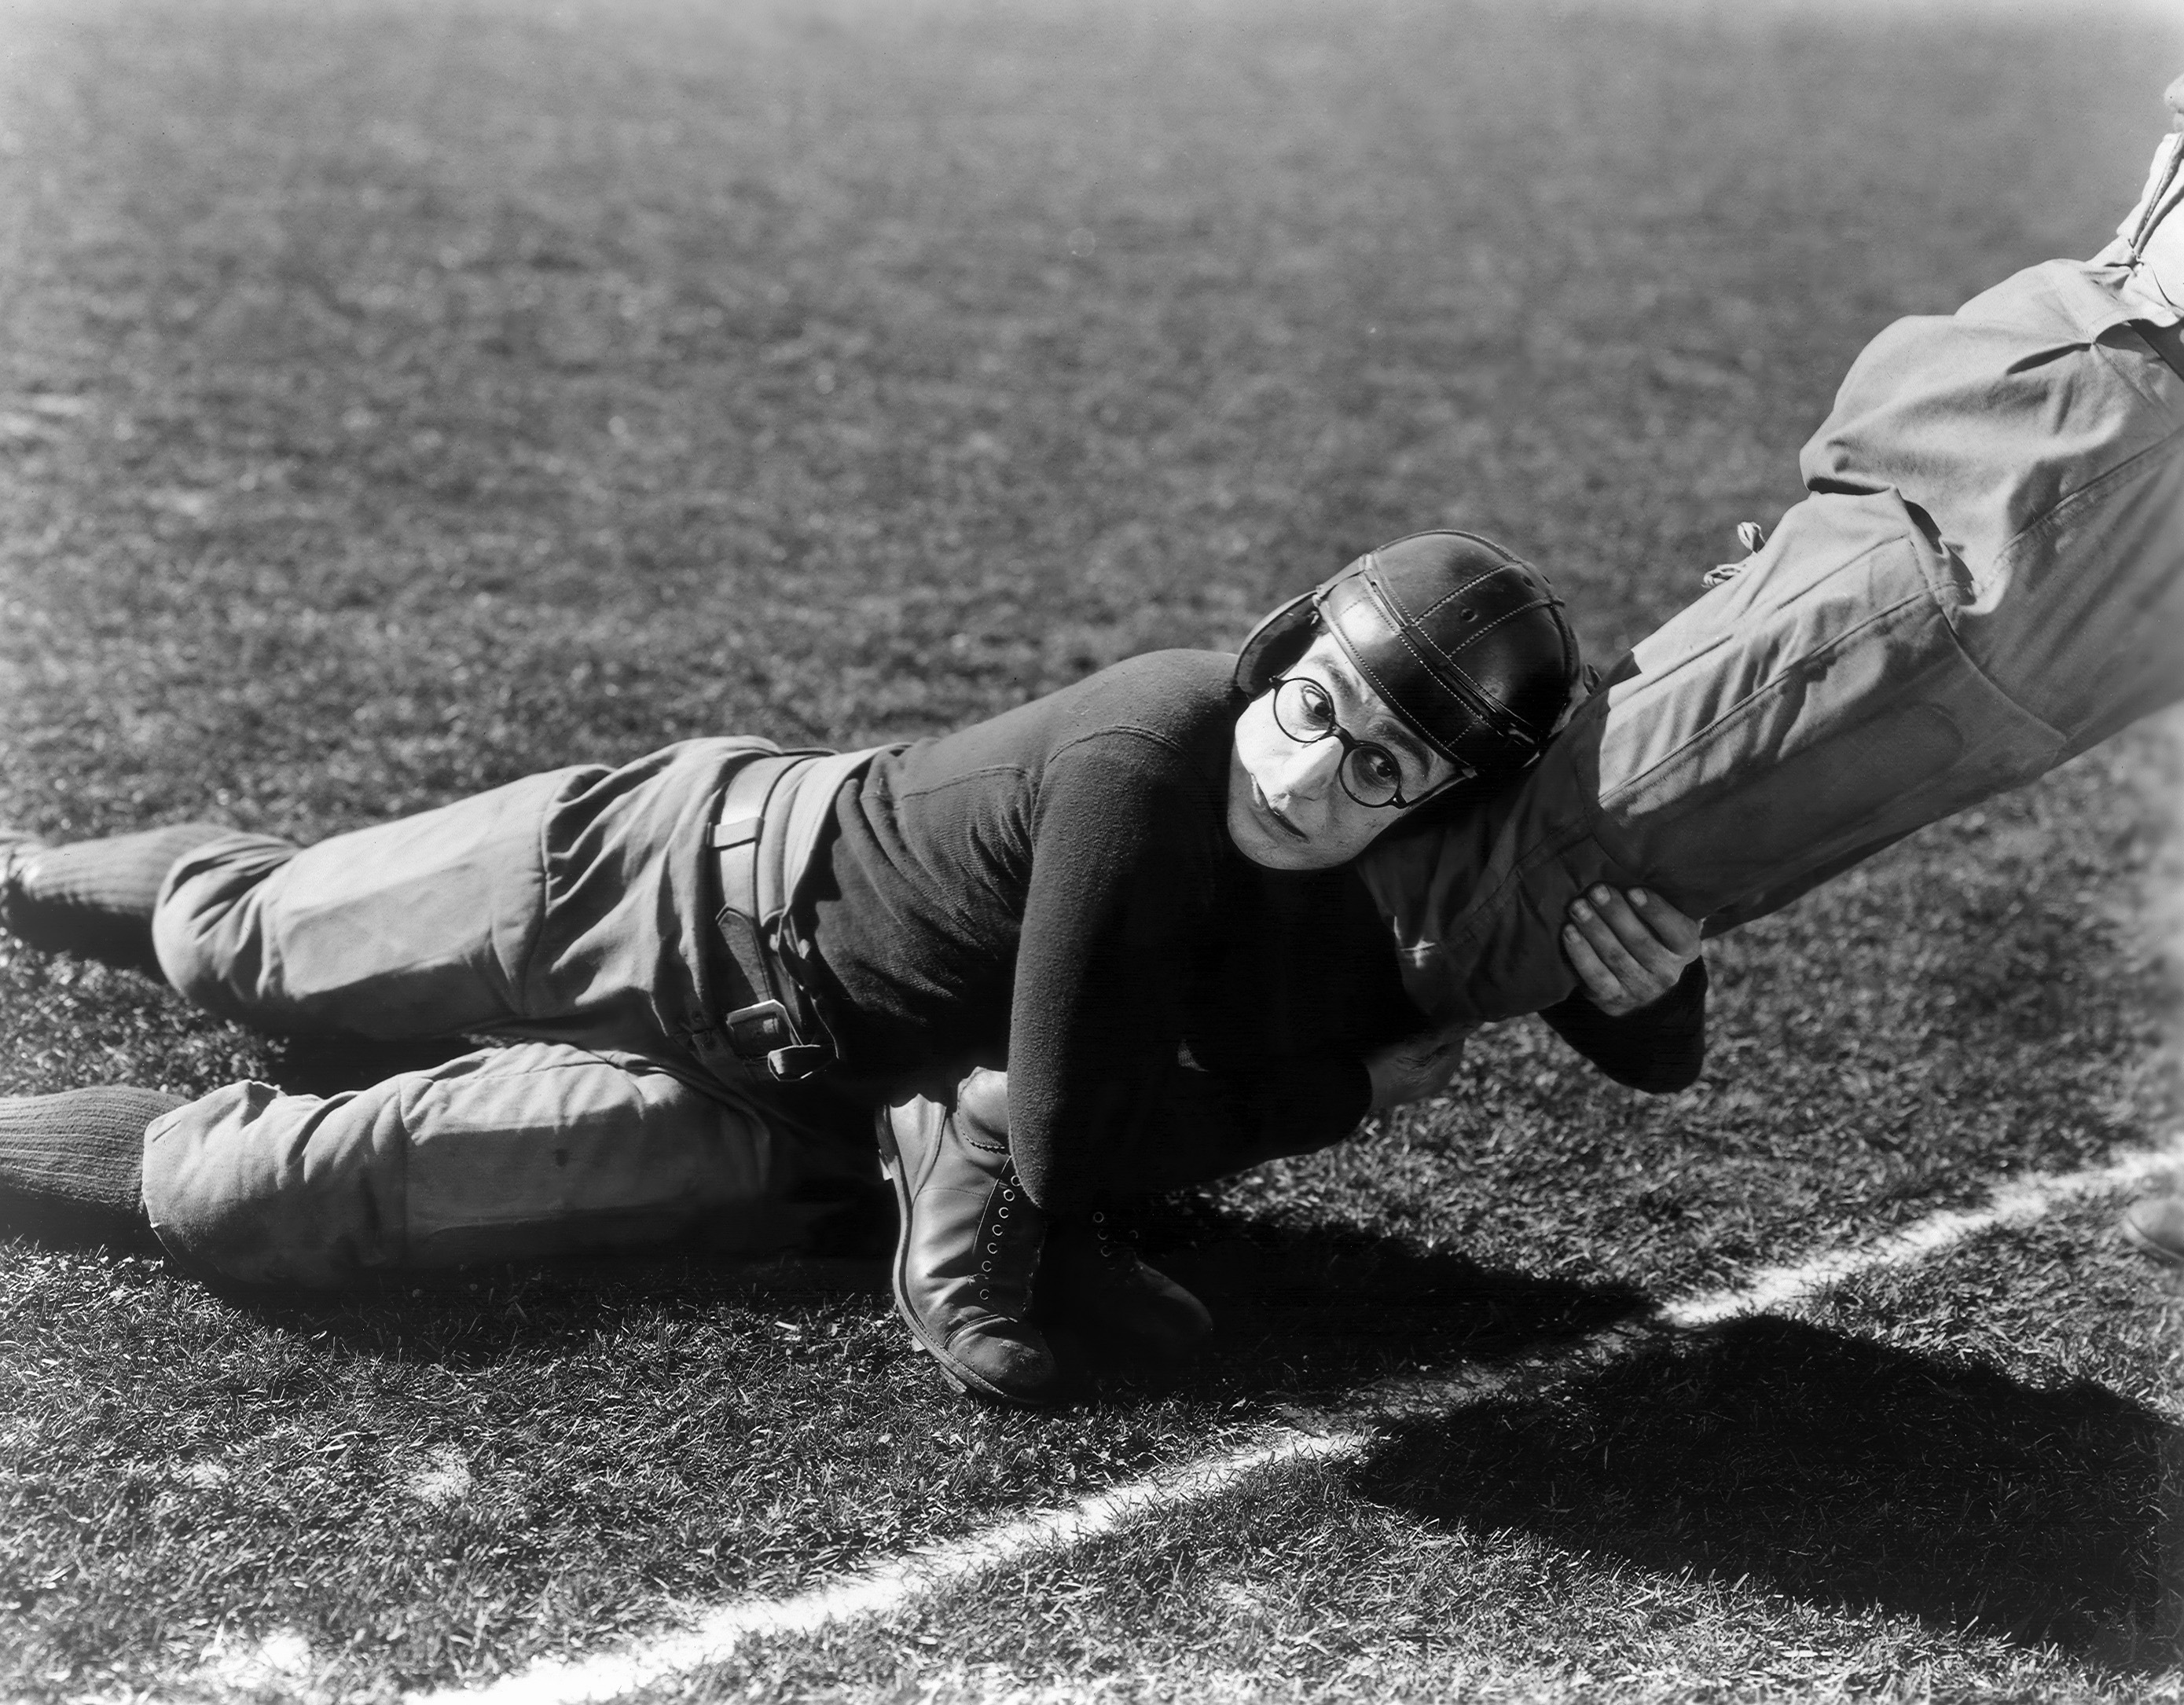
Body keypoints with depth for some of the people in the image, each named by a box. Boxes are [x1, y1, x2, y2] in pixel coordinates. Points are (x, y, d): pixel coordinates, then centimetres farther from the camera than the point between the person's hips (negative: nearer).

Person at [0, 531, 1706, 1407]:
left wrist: (1657, 982, -31)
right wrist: (1356, 1080, -19)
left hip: (789, 1118, 4)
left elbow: (1655, 1063, -9)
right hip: (704, 868, -4)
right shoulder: (1151, 760, -37)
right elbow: (1073, 1145, -33)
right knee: (242, 944, 18)